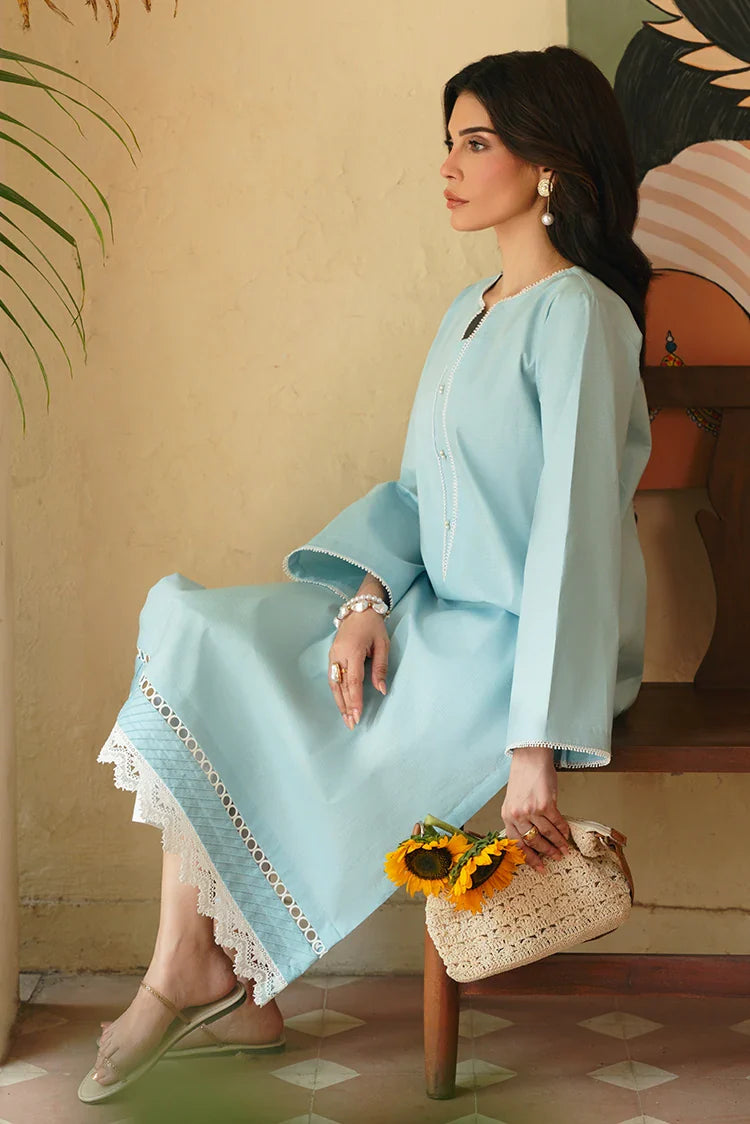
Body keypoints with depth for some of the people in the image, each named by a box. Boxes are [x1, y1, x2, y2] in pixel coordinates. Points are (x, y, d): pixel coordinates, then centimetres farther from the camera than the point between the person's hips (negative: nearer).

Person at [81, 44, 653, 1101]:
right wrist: (370, 595, -8)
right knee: (187, 625, -7)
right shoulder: (471, 309, 14)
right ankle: (229, 989, -8)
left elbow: (572, 536, -22)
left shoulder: (578, 315, -15)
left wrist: (534, 753, -26)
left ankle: (195, 968, 8)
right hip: (434, 610, 8)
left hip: (521, 643, -8)